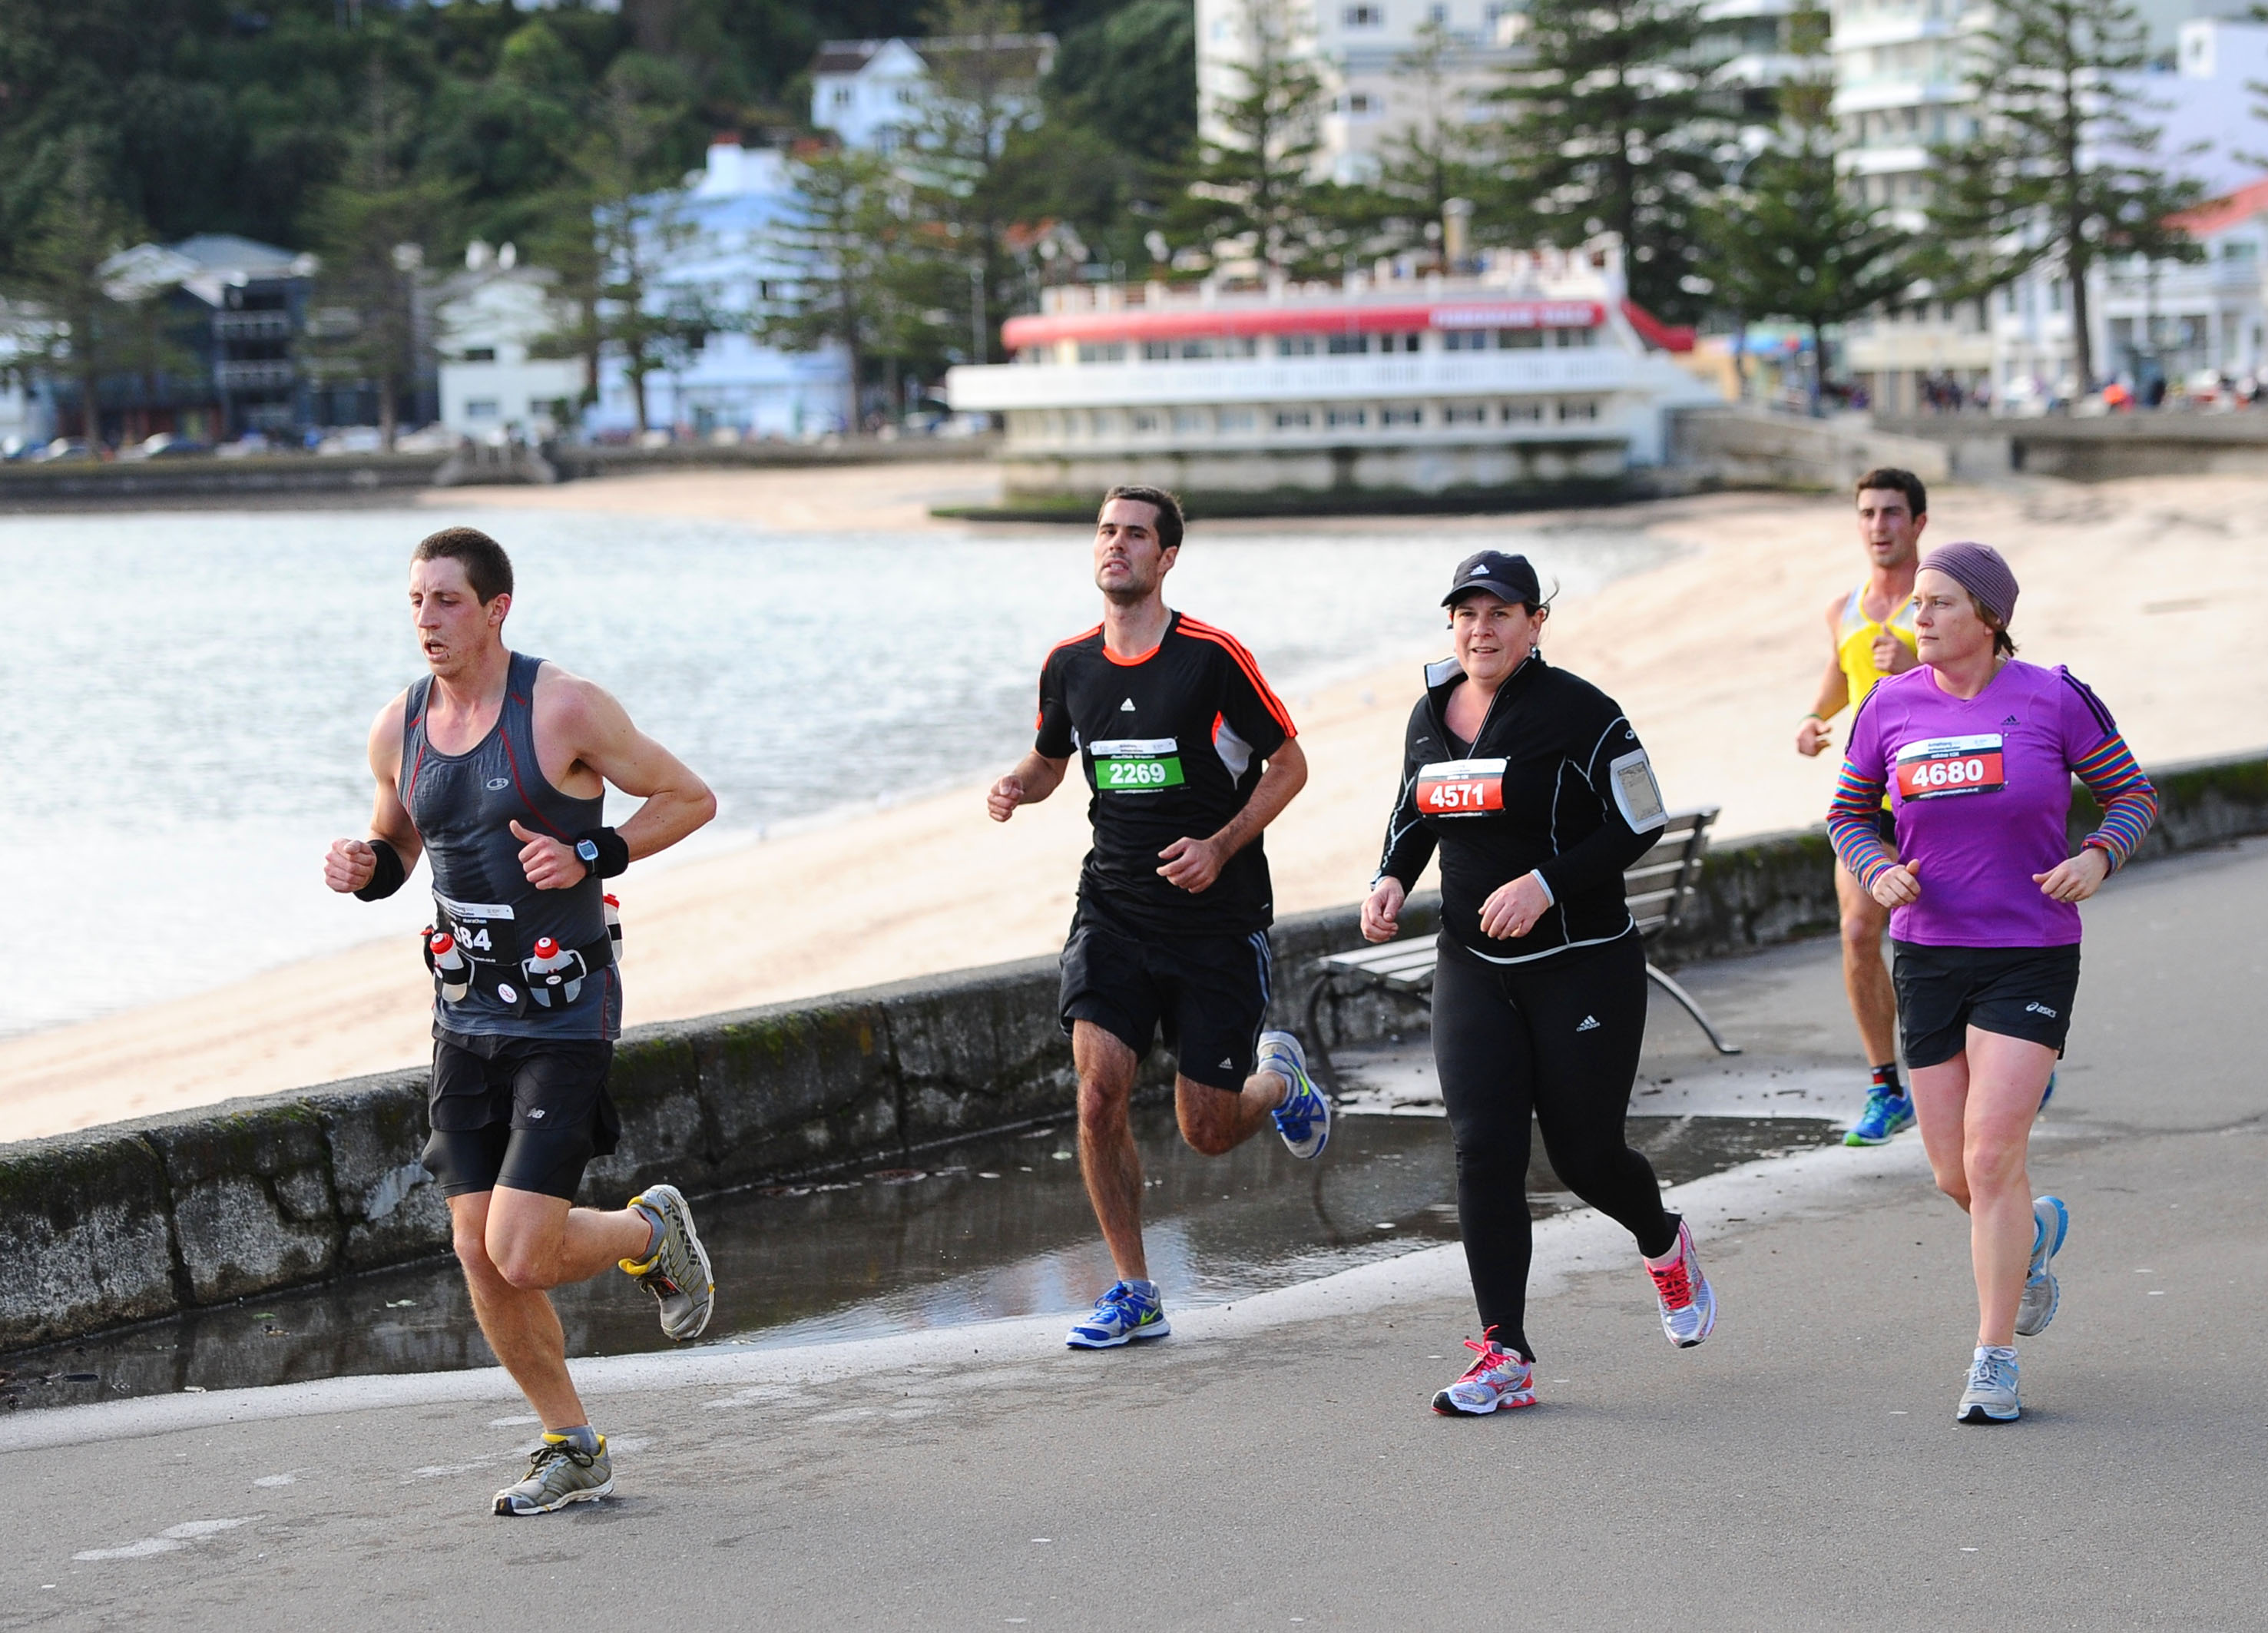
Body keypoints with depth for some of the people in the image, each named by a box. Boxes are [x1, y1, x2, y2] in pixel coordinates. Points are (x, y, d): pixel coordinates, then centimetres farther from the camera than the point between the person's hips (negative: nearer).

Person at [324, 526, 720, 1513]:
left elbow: (689, 799, -4)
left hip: (563, 1016, -6)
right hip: (464, 1017, 6)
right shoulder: (398, 729, 3)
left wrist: (591, 856, -18)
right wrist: (364, 868, -3)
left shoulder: (563, 709, -13)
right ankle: (572, 1450, 20)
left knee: (523, 1254, -14)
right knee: (480, 1256, 3)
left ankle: (652, 1232, 19)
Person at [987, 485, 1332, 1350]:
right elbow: (1050, 758, 21)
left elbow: (1288, 763, -2)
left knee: (1207, 1132, 1)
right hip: (1113, 912, 3)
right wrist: (1016, 786, -2)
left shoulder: (1213, 657, -11)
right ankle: (1133, 1294, -3)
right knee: (1099, 1089, -15)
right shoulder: (1069, 664, 3)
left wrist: (1221, 844, -15)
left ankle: (1278, 1077, 38)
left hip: (1218, 919, -3)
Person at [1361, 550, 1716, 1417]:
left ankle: (1665, 1246, 38)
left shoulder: (1578, 712, -11)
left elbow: (1640, 823, -9)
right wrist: (1390, 881, 2)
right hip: (1472, 969, 4)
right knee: (1483, 1150, -9)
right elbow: (1414, 816, 22)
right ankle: (1505, 1359, -8)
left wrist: (1547, 883, -19)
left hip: (1585, 967, -4)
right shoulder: (1431, 716, 7)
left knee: (1585, 1156, 2)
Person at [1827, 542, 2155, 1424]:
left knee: (1991, 1159, -13)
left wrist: (2098, 856, -16)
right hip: (1929, 954, 4)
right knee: (1955, 1174, 7)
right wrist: (1880, 871, -9)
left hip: (2031, 958, -3)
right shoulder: (1891, 706, 1)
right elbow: (1847, 814, 11)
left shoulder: (2053, 699, -7)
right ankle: (2035, 1231, 43)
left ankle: (1995, 1357, -1)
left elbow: (2132, 794, 3)